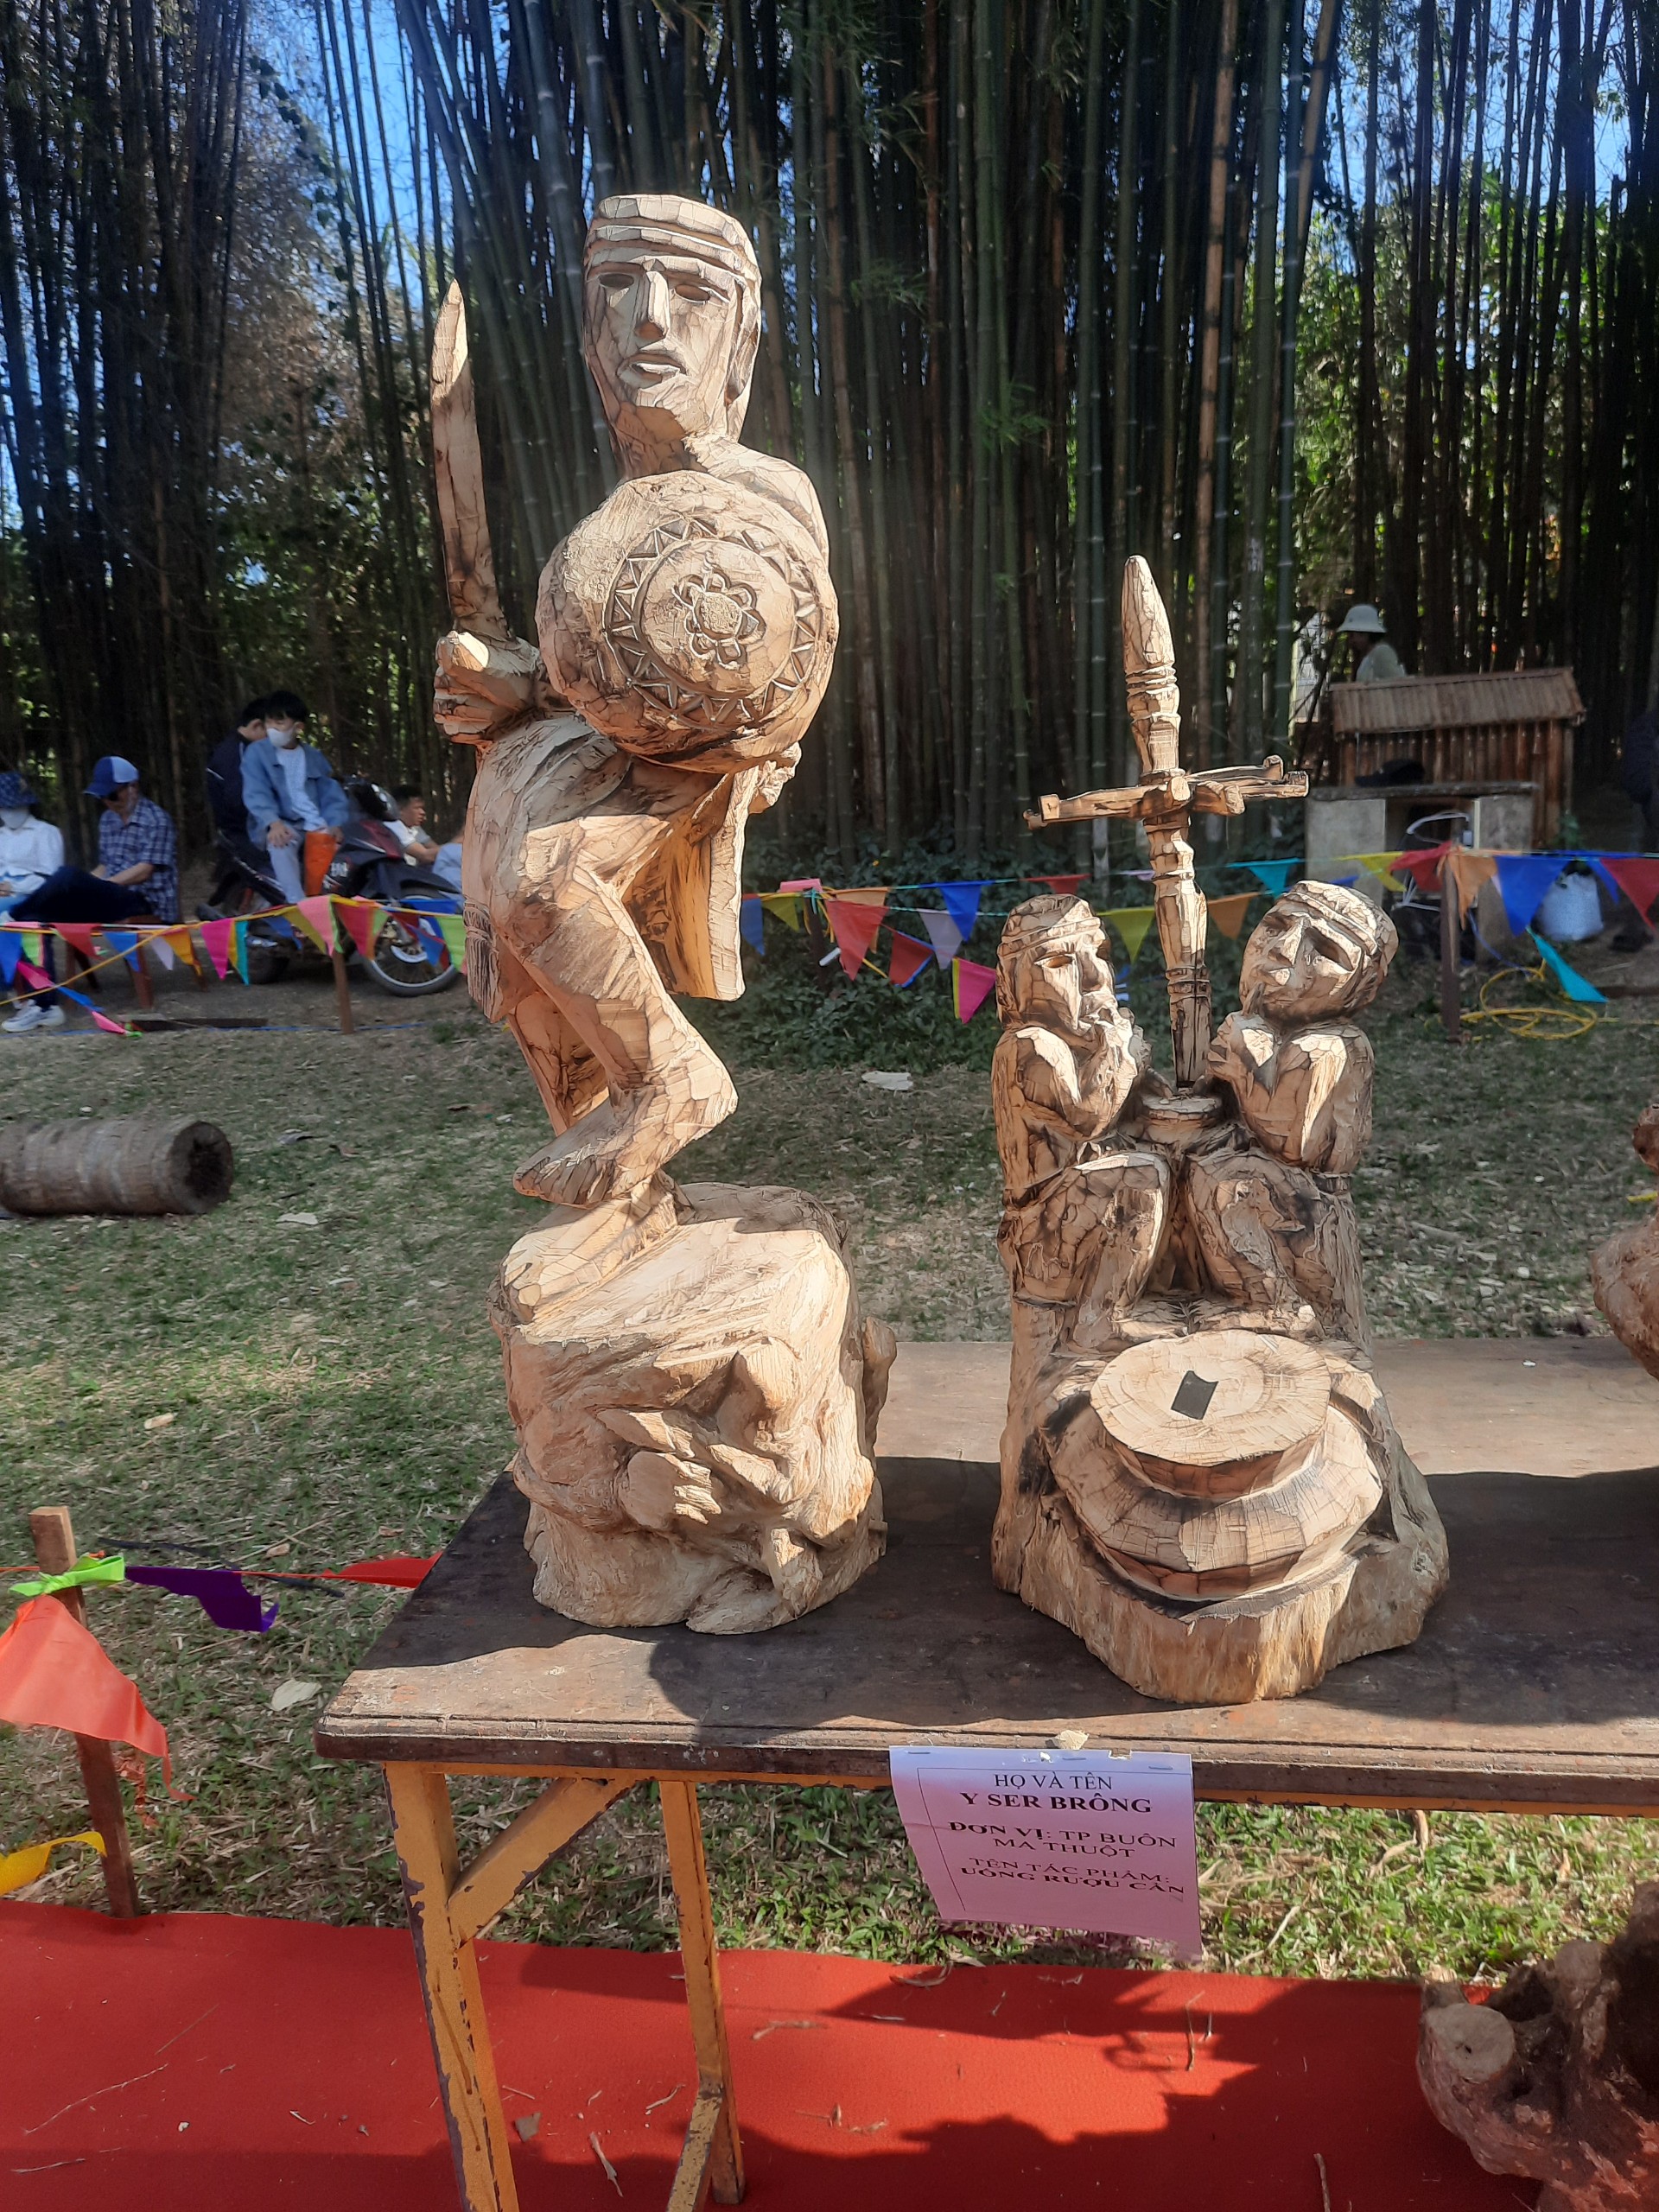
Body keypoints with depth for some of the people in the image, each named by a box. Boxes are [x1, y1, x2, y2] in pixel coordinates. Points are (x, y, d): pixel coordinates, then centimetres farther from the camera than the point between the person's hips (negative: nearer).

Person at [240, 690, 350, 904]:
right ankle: (298, 904, -42)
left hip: (316, 827, 4)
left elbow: (331, 794, 10)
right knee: (281, 841, -36)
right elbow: (256, 794, -9)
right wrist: (273, 822, -29)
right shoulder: (257, 752, 5)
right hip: (280, 826, -4)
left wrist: (336, 825, -11)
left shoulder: (313, 756, 16)